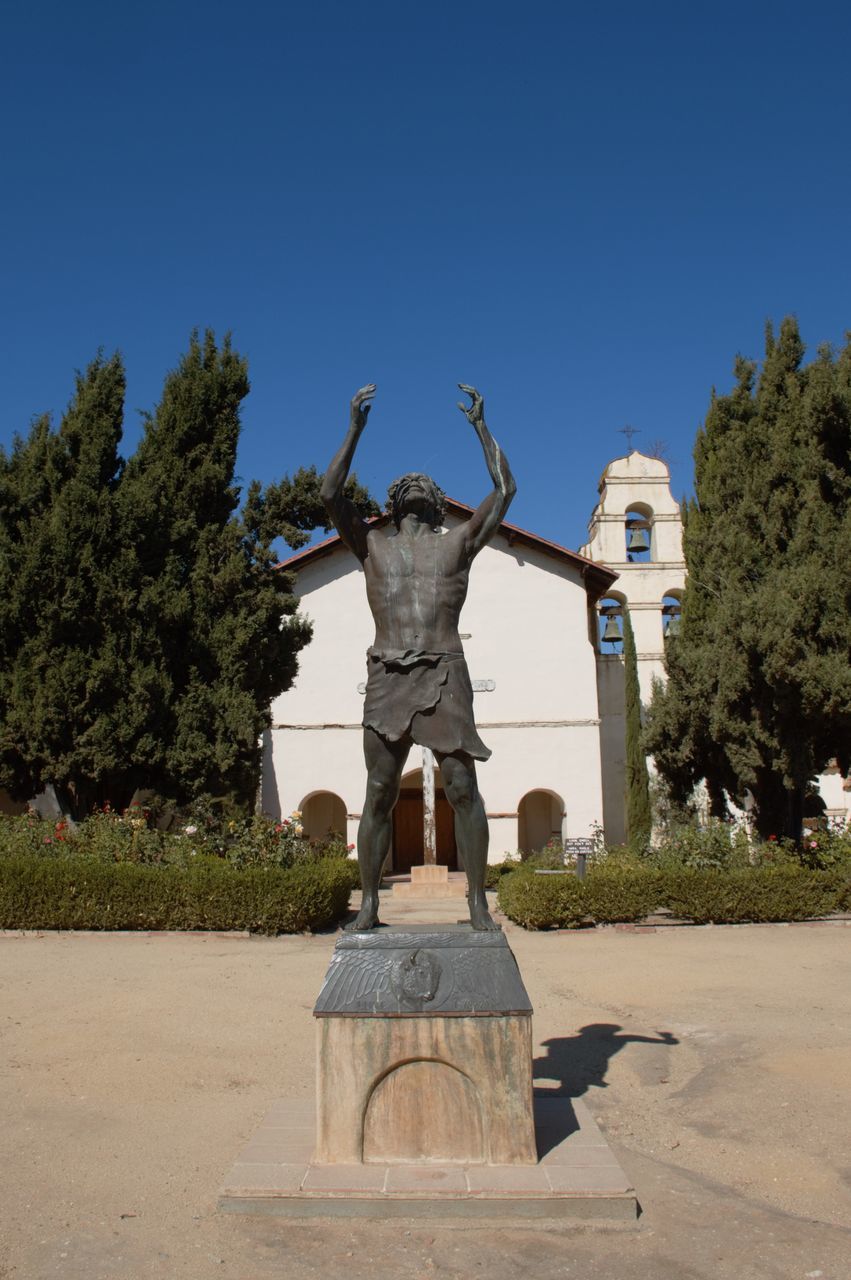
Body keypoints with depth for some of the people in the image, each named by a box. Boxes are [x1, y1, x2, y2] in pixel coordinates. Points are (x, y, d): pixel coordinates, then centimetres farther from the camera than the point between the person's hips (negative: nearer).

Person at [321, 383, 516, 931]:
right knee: (379, 795, 1)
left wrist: (480, 425, 15)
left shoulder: (458, 542, 16)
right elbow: (331, 493, 6)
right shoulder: (373, 544, 18)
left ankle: (478, 903, 2)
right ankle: (369, 905, 9)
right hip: (387, 676, 1)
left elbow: (505, 488, 10)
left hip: (444, 674, -1)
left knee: (463, 788, -6)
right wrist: (356, 427, 6)